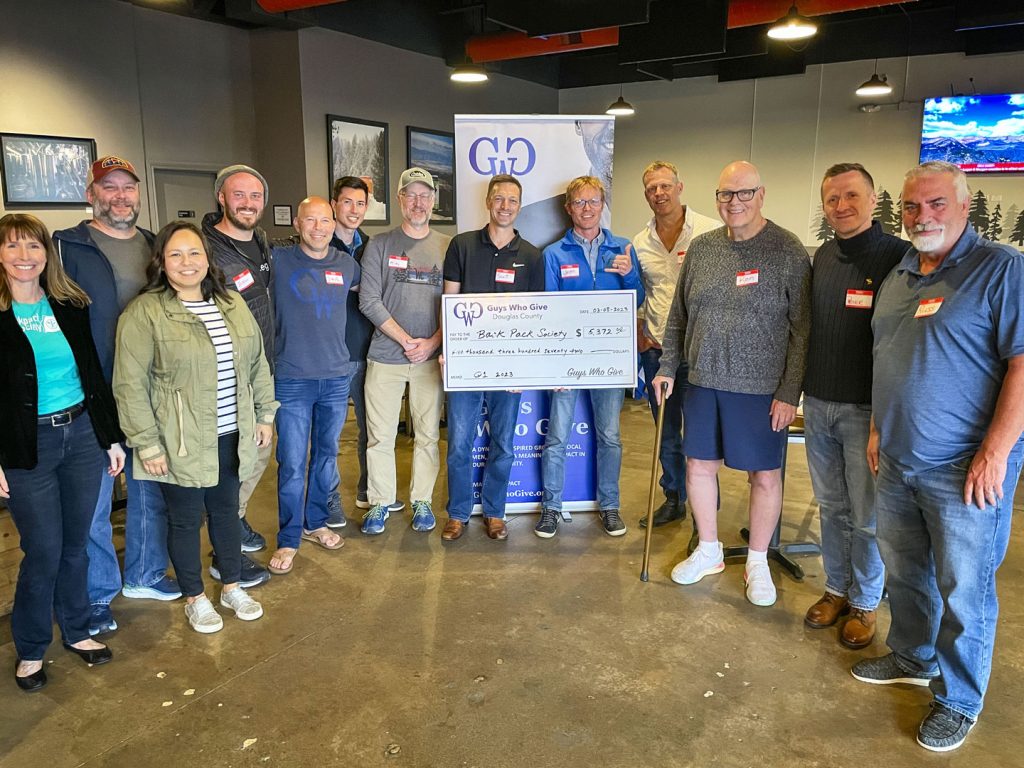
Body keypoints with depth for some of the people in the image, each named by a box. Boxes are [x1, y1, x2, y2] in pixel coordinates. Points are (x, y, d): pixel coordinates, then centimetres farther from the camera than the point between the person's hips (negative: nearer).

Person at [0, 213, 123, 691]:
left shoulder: (72, 306, 6)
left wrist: (113, 437, 9)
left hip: (82, 434, 4)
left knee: (76, 542, 13)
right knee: (44, 550, 2)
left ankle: (76, 630, 32)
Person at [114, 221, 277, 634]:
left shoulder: (232, 303, 5)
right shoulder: (144, 312, -12)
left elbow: (257, 363, 12)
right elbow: (130, 385, -13)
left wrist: (265, 413, 10)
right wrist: (147, 443, -14)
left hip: (231, 436, 5)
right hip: (181, 442, -5)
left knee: (227, 510, 18)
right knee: (186, 518, 10)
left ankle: (232, 587, 36)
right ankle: (194, 598, 30)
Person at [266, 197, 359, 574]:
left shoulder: (347, 264, 7)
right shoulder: (277, 260, -5)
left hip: (337, 376, 4)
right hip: (292, 378, -4)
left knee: (327, 454, 14)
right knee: (292, 463, -2)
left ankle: (315, 522, 31)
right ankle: (288, 539, 12)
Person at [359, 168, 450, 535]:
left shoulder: (448, 246, 7)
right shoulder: (379, 245, 4)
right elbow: (369, 301, -3)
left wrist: (432, 342, -9)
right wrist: (405, 339, -10)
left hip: (431, 356, 1)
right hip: (385, 355, 0)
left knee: (428, 434, 6)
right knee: (379, 435, 3)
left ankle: (422, 500, 22)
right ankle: (379, 502, 19)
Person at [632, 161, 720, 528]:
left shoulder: (711, 232, -7)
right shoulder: (640, 244, 9)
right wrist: (637, 333, 6)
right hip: (655, 348, 5)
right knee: (666, 432, 15)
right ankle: (673, 499, 31)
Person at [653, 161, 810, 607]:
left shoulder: (787, 251, -8)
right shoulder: (701, 248, 6)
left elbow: (802, 328, -9)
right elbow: (679, 315, 14)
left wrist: (790, 392, -13)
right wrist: (667, 367, 12)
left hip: (761, 388, -4)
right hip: (703, 382, 5)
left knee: (765, 474, 7)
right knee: (699, 465, 12)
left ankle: (757, 562, 27)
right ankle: (708, 551, 32)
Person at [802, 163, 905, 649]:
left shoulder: (899, 257, -10)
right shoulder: (822, 257, 8)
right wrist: (800, 389, 13)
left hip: (866, 409, -5)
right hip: (818, 404, 6)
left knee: (866, 516, 6)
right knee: (831, 506, 16)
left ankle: (865, 604, 24)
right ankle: (836, 590, 32)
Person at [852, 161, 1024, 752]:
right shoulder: (899, 276, 11)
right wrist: (879, 429, 16)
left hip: (965, 469, -7)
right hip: (897, 461, 7)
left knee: (964, 589, 6)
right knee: (904, 571, 20)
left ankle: (961, 700, 24)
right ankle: (913, 658, 41)